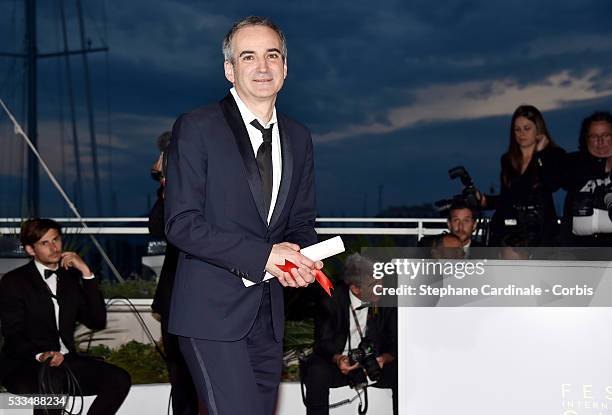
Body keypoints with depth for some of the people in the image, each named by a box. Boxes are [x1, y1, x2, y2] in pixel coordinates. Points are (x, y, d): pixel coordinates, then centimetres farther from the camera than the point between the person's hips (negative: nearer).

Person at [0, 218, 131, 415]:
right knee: (52, 379, -39)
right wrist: (40, 356, -30)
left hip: (66, 361, 5)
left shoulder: (70, 277, 14)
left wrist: (86, 273, -4)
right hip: (23, 365, -5)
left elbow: (98, 322, 3)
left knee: (120, 380, -18)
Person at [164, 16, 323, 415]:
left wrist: (301, 260, -7)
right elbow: (182, 224, -13)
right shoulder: (196, 128, -7)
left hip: (269, 313, 6)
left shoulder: (298, 138, 12)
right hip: (213, 311, -6)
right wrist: (261, 255, -19)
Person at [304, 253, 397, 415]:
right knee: (317, 374, -33)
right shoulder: (332, 300, -12)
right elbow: (323, 342, -9)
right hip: (335, 361, -2)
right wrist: (337, 359, -31)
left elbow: (394, 343, -1)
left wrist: (384, 358, -24)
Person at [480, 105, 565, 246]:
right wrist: (484, 200, 2)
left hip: (539, 229, -3)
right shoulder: (508, 160, 16)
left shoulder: (554, 155, 6)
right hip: (508, 228, 3)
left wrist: (540, 153, -5)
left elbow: (552, 185, -14)